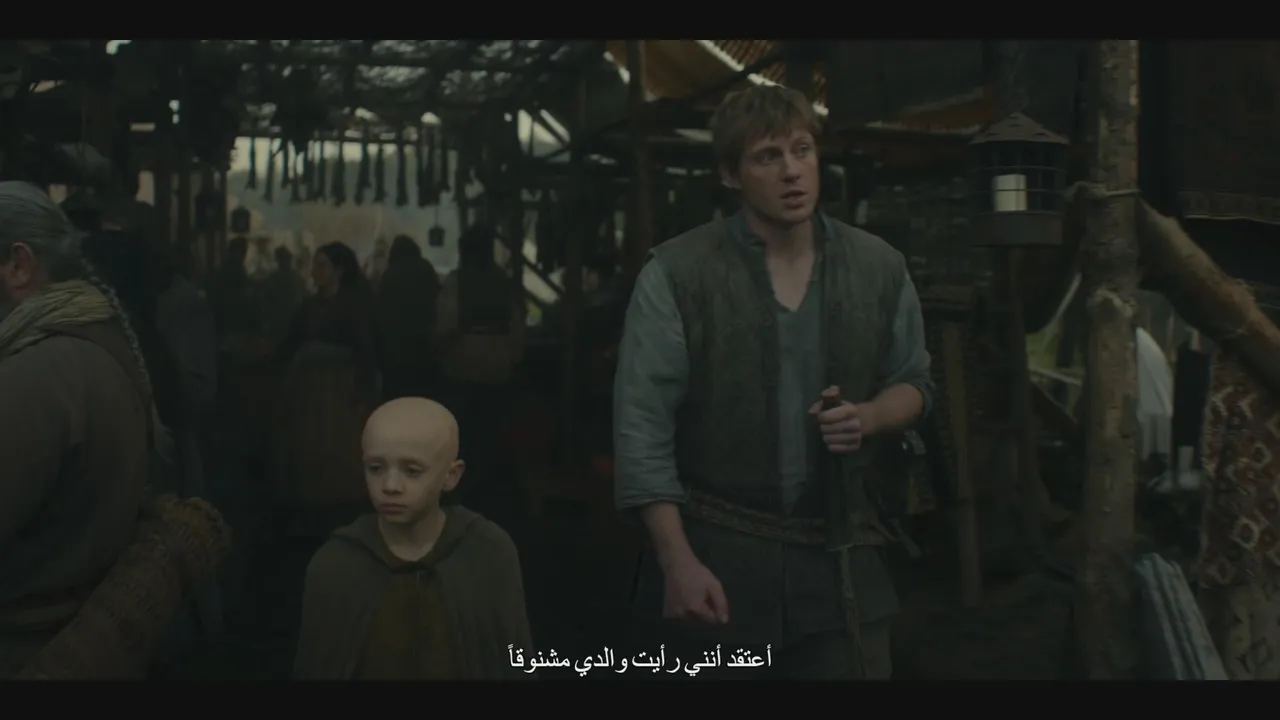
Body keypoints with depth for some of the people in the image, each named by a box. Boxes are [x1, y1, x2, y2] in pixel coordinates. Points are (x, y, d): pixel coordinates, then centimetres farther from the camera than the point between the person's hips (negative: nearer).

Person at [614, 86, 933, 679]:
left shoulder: (879, 267, 1)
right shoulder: (676, 274, -11)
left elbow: (913, 382, 14)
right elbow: (642, 427, -11)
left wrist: (868, 418, -9)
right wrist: (678, 563, -15)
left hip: (839, 548, 3)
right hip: (714, 547, -2)